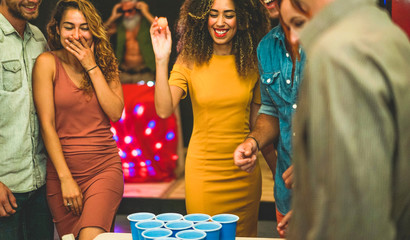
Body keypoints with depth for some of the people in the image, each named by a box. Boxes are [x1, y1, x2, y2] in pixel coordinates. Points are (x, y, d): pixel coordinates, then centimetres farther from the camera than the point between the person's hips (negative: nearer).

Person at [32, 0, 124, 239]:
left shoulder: (105, 63, 9)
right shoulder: (48, 62, -2)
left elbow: (116, 113, -3)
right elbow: (47, 124, -6)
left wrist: (92, 67, -7)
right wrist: (66, 179, -10)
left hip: (105, 167, 1)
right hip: (62, 168, -1)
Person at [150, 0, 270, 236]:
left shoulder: (252, 62, 1)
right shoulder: (190, 60, -5)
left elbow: (258, 121, 9)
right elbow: (164, 110, -17)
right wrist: (162, 60, -25)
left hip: (245, 172, 2)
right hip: (203, 170, -2)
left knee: (244, 235, 14)